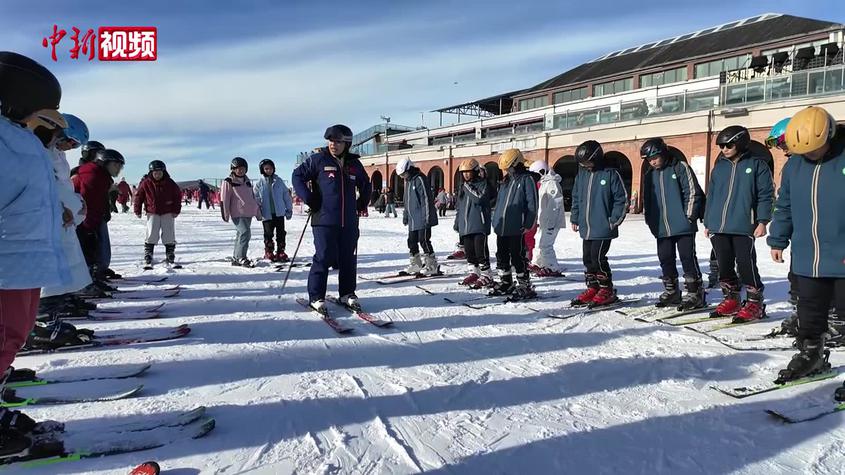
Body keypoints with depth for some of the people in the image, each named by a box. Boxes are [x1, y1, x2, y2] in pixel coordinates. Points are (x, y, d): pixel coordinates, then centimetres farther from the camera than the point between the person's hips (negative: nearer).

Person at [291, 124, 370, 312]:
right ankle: (316, 296, 7)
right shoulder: (319, 159, -2)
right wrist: (309, 198, -6)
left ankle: (347, 294, 23)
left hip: (349, 222, 4)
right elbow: (298, 175, 2)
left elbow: (365, 184, 27)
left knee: (349, 259, 9)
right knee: (323, 258, -4)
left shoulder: (354, 164, 11)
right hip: (324, 220, -4)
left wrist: (362, 203, 16)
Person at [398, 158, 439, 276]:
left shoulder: (420, 179, -13)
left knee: (424, 241, -7)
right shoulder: (408, 181, 16)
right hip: (413, 220, 9)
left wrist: (426, 217, -19)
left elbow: (426, 199, -17)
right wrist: (405, 215, 24)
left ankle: (432, 266, 2)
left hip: (422, 219, -9)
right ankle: (416, 265, 21)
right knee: (412, 241, 11)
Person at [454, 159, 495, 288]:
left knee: (480, 250, -9)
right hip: (465, 226, 7)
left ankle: (486, 276, -3)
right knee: (469, 250, 11)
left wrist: (469, 187, -15)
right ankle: (474, 273, 23)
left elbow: (479, 199, -22)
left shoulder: (483, 184, -3)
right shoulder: (462, 187, 18)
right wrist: (457, 223, 23)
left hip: (479, 224, -7)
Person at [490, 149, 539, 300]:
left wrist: (528, 225, -14)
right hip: (501, 227, 8)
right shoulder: (506, 181, 15)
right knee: (502, 256, 15)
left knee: (518, 258, -3)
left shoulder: (526, 179, -7)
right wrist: (496, 220, 14)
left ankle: (525, 286, 7)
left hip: (516, 229, -8)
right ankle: (505, 283, 29)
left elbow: (532, 204, -10)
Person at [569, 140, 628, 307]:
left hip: (603, 228, -6)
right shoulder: (581, 174, 9)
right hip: (585, 228, 7)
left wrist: (614, 220, -9)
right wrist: (574, 219, 14)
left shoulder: (610, 174, -8)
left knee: (598, 258, -8)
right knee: (588, 258, 11)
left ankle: (607, 290, 6)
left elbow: (622, 199, -6)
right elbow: (576, 198, 18)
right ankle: (592, 288, 24)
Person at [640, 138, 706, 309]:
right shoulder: (649, 175, 13)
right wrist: (650, 221, 13)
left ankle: (695, 293, 4)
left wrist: (688, 216, -10)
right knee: (665, 259, 10)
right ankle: (671, 292, 23)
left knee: (687, 257, -4)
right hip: (661, 228, 6)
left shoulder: (680, 167, -4)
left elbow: (693, 192, -7)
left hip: (683, 225, -6)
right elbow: (646, 200, 19)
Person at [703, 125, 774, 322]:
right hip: (718, 227, 5)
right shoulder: (719, 167, 14)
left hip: (743, 226, -5)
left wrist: (762, 221, -10)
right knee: (724, 265, 9)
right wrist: (707, 222, 16)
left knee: (745, 264, -6)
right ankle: (731, 300, 22)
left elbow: (765, 195, -2)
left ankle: (754, 303, 7)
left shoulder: (756, 165, 1)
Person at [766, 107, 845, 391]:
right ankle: (810, 356, 33)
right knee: (809, 313, 17)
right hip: (807, 260, 5)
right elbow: (784, 206, 14)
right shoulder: (794, 164, 4)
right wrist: (778, 240, 15)